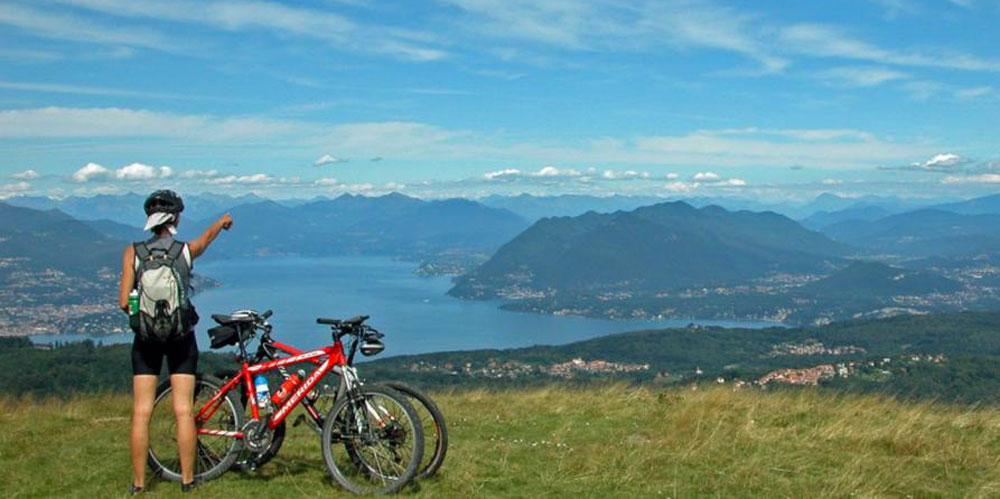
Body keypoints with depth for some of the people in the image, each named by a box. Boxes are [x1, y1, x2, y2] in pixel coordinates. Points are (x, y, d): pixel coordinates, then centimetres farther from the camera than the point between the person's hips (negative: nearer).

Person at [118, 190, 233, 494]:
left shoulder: (133, 252, -5)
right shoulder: (187, 250, -4)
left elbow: (124, 303, -8)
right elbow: (208, 236, 20)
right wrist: (223, 221, 41)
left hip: (146, 338, 0)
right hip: (181, 336, 0)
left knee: (141, 413, 5)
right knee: (184, 411, 3)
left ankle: (138, 483, 10)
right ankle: (187, 480, 8)